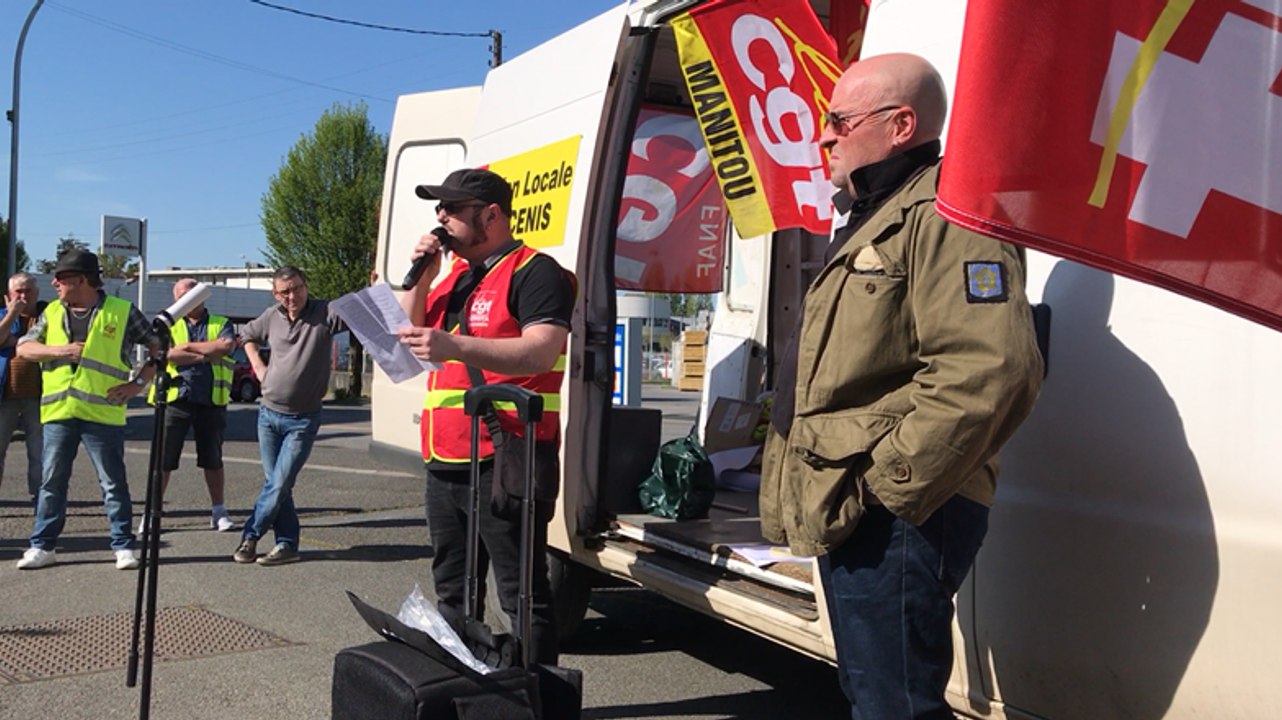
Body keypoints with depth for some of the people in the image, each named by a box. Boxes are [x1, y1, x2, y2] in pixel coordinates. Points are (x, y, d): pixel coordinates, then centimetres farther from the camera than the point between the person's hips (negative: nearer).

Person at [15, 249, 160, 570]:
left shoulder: (122, 312, 0)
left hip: (102, 413, -4)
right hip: (58, 412, 4)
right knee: (51, 482, 8)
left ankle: (124, 546, 10)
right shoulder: (52, 313, 13)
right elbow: (23, 348, 9)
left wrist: (139, 382, -6)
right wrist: (59, 350, -8)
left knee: (114, 483, 3)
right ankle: (42, 546, 17)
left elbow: (158, 348, 4)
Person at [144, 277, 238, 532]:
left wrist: (188, 346, -7)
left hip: (211, 400, 0)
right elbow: (167, 354, -9)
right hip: (176, 397, 0)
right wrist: (208, 355, -8)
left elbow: (227, 346, -11)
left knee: (213, 459, 9)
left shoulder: (220, 324, 11)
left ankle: (218, 511, 17)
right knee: (164, 459, 1)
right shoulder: (168, 325, 10)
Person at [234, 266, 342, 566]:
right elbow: (247, 336, 23)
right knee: (275, 483, 8)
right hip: (269, 414, 5)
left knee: (279, 484, -5)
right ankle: (287, 544, 17)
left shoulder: (325, 314, -12)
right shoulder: (272, 316, 3)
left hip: (302, 420, -4)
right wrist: (257, 364, 8)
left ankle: (250, 536, 14)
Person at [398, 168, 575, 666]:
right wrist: (421, 279, 5)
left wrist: (454, 347, -33)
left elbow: (542, 352, -23)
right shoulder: (455, 276, 19)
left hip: (504, 464, -9)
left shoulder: (533, 272, -8)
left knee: (521, 595, -4)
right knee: (452, 591, 19)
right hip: (445, 463, 9)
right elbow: (407, 337, 20)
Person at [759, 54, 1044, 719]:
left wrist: (883, 486, -24)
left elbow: (984, 372, -28)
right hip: (846, 515, 11)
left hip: (893, 520, -11)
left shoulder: (943, 214, -14)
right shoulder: (871, 221, 21)